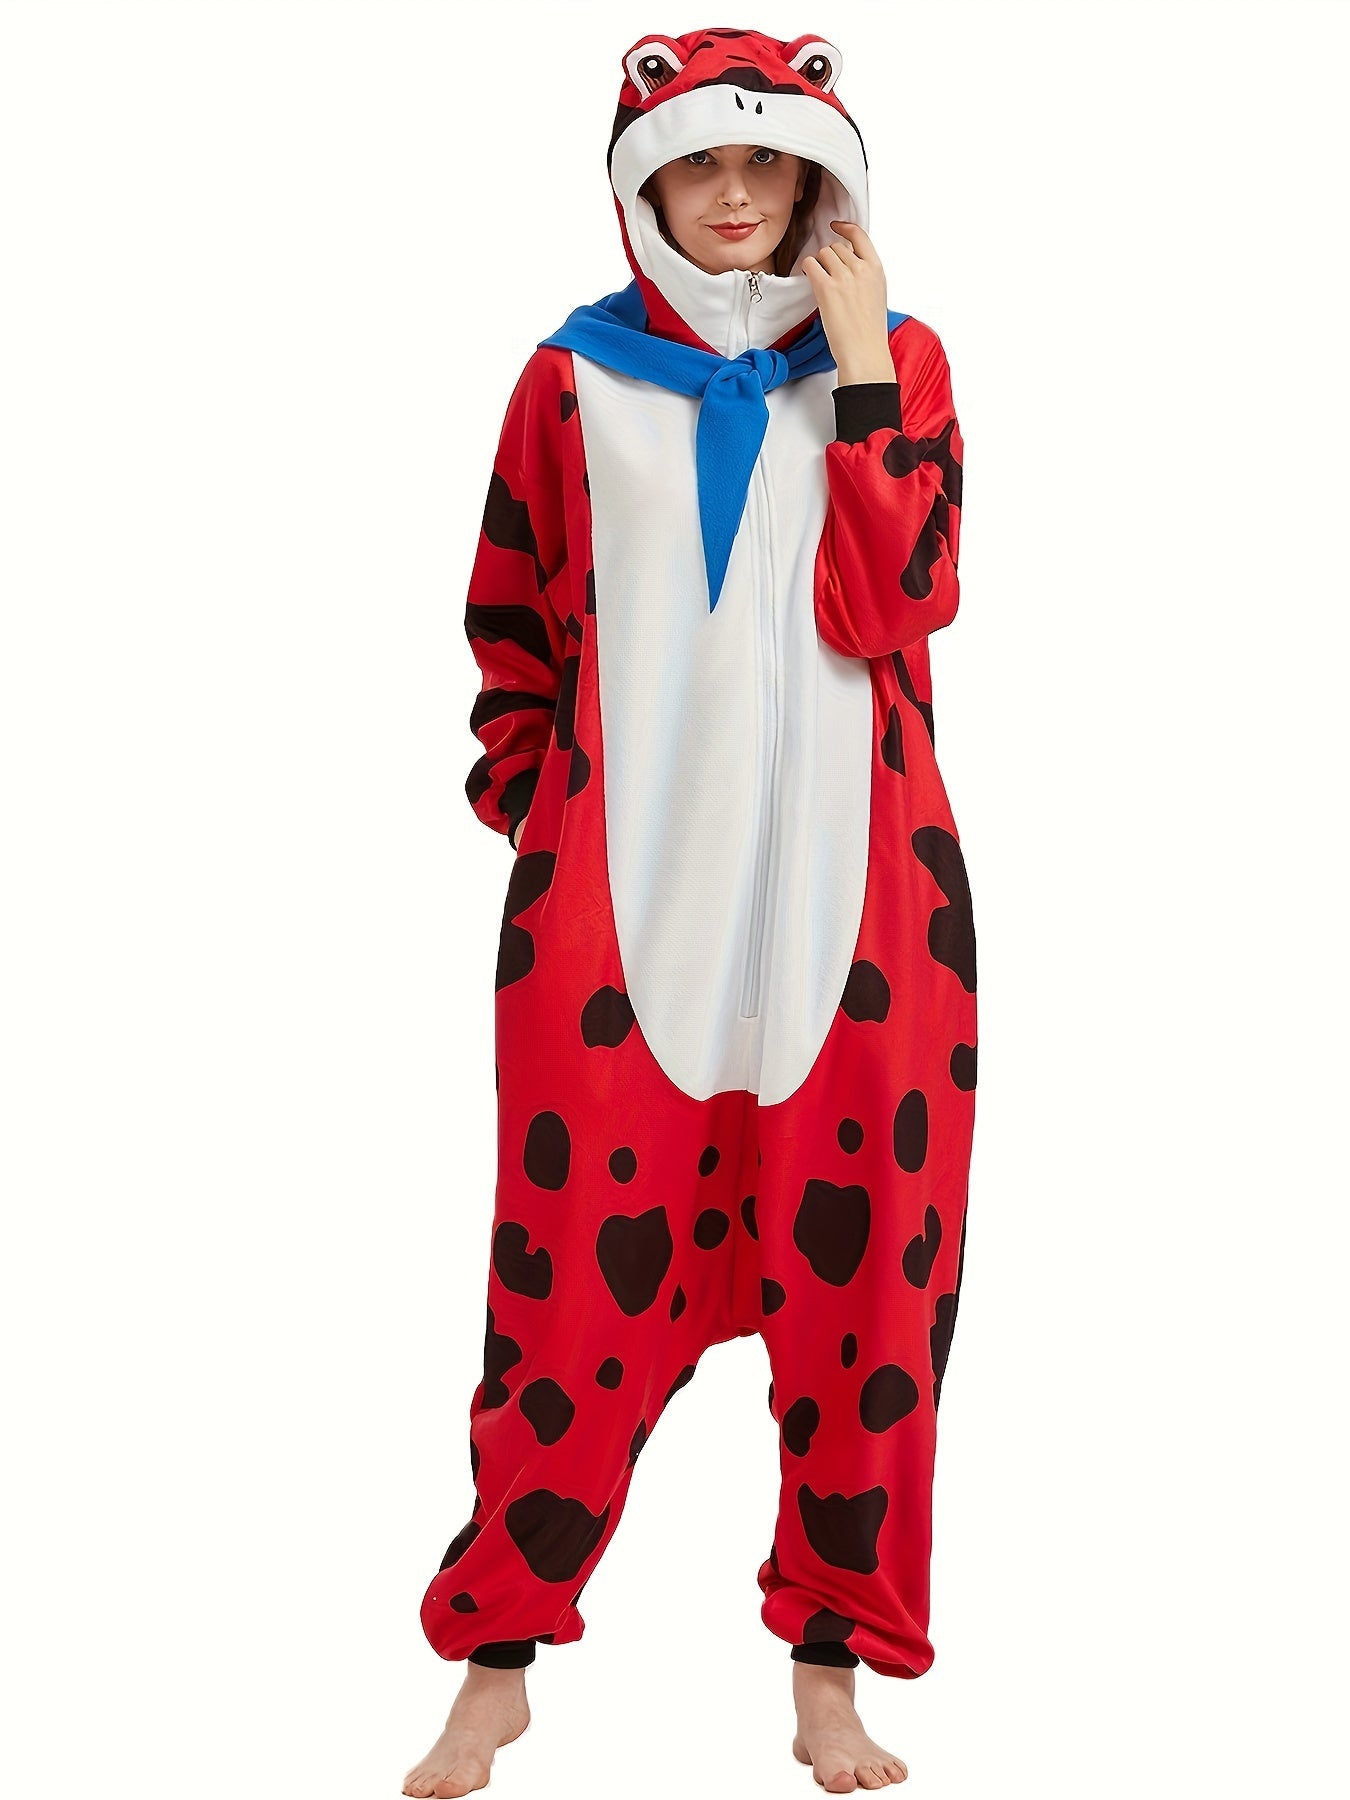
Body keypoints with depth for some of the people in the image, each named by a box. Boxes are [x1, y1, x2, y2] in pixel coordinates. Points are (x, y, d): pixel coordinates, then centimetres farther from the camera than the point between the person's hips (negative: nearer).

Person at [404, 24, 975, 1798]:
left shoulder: (894, 359, 9)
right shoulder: (573, 376, 9)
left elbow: (893, 609, -6)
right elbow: (512, 636, 16)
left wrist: (859, 375, -8)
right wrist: (531, 806, 7)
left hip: (848, 885, 1)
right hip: (620, 887, 0)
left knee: (858, 1261, 2)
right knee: (579, 1266, -1)